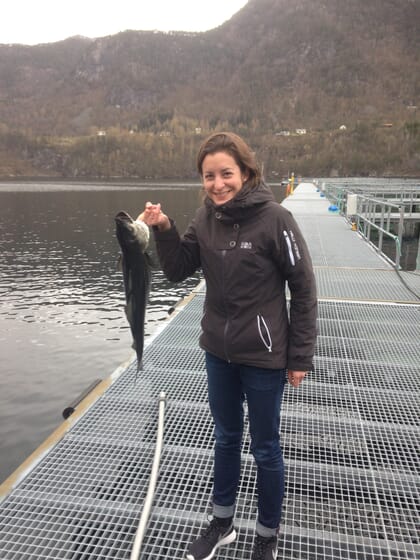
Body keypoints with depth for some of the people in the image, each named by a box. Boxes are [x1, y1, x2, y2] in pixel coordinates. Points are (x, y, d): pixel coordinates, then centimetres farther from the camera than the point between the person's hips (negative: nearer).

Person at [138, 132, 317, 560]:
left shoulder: (274, 219, -18)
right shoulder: (206, 218, -3)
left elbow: (303, 289, -13)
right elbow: (177, 271, 1)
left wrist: (300, 356, -10)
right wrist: (164, 230, -16)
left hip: (263, 356, -5)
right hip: (218, 352, 5)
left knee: (265, 449, 14)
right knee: (225, 438, 22)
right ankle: (222, 523, 45)